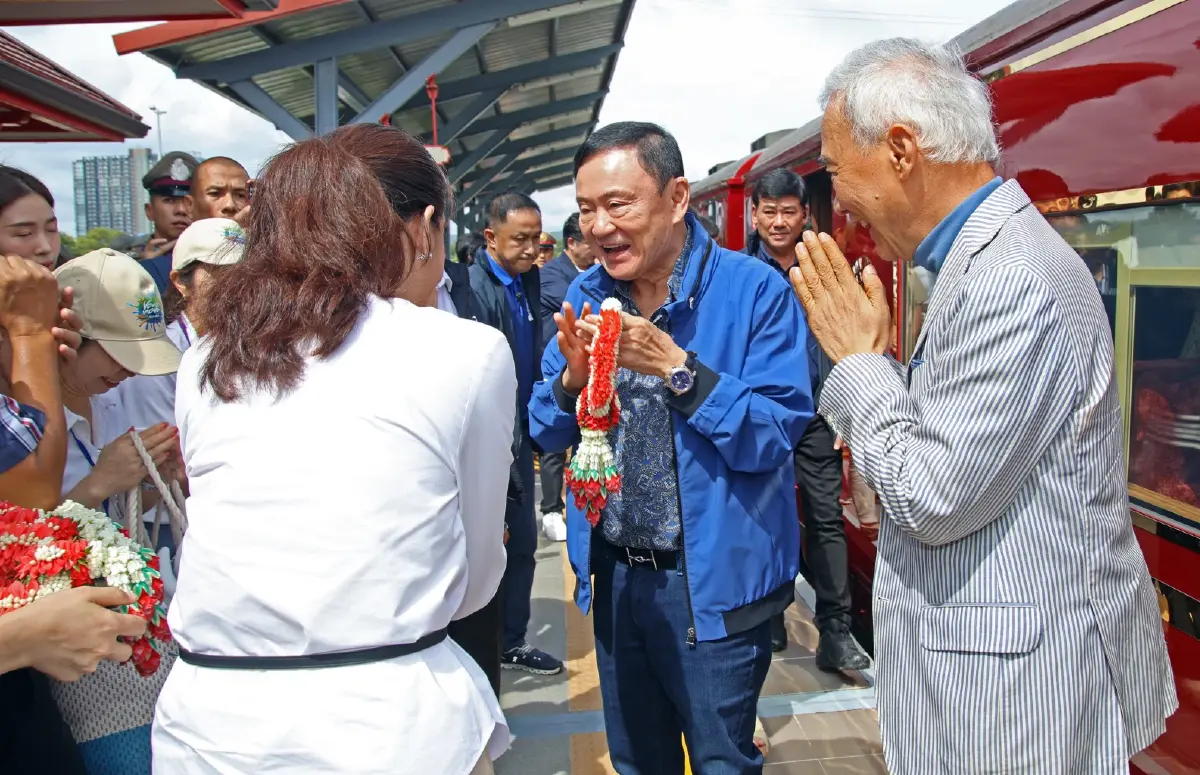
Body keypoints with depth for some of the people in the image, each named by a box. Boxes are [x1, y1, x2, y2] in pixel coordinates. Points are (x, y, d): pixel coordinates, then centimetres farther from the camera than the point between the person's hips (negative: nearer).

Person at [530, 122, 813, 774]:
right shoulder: (587, 296, 1)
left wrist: (673, 365, -30)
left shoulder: (754, 291, -16)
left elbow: (772, 438, -22)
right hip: (613, 573, 5)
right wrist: (572, 377, -18)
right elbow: (545, 432, 3)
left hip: (713, 581, -5)